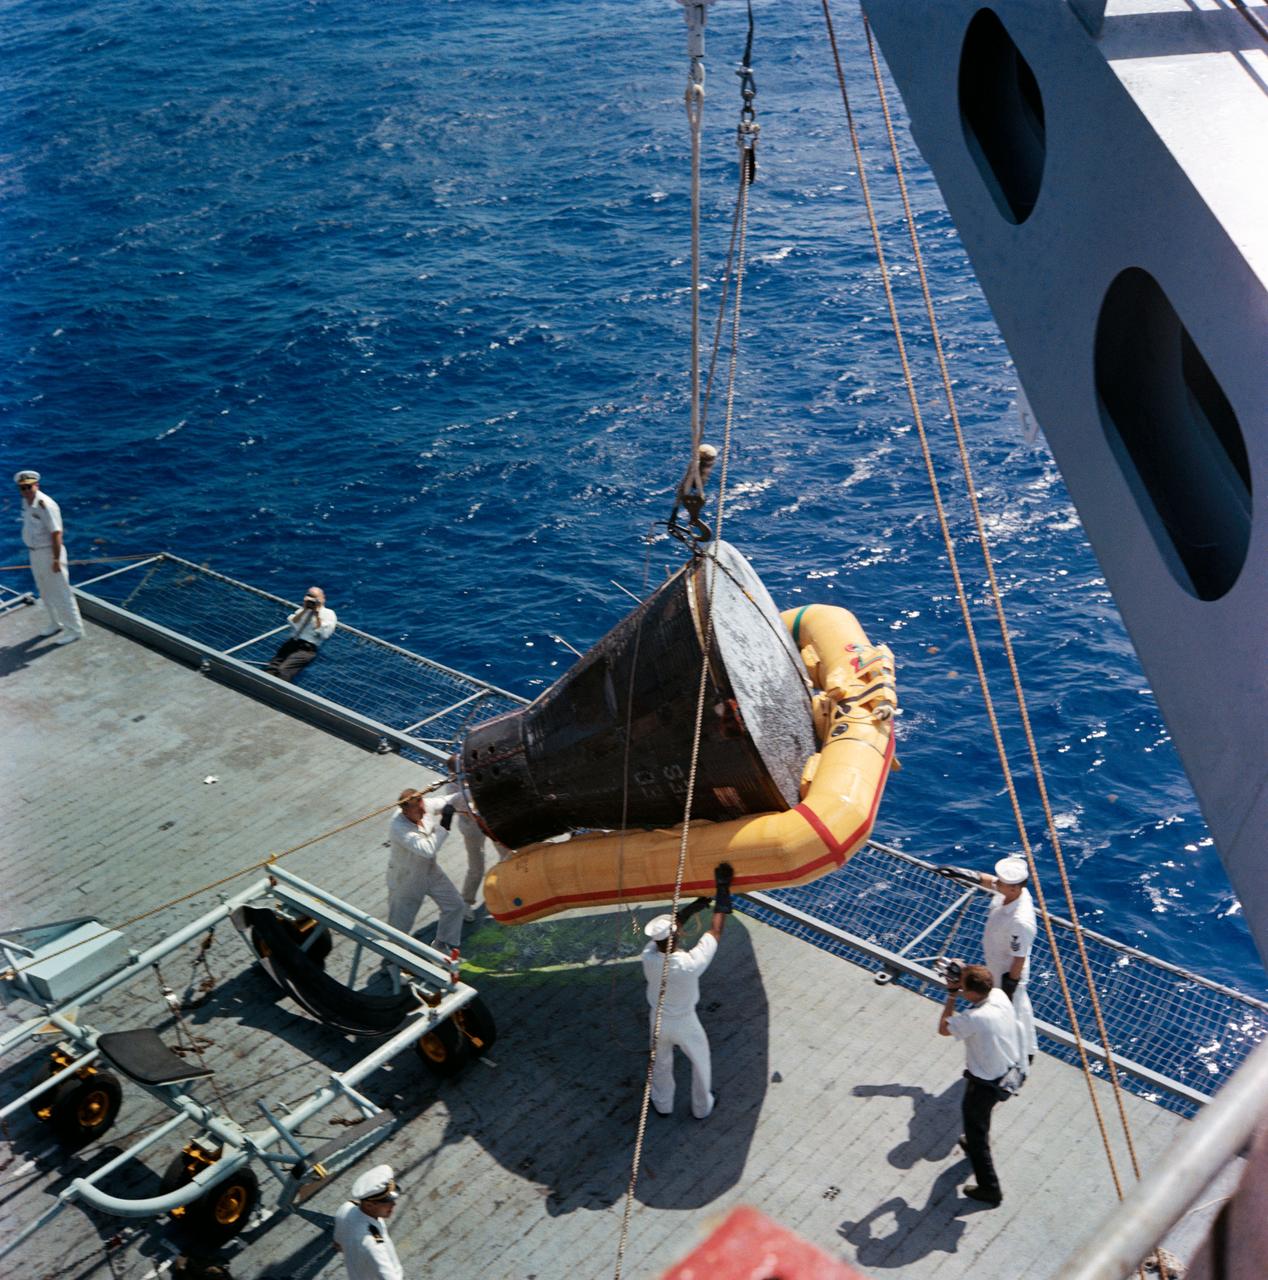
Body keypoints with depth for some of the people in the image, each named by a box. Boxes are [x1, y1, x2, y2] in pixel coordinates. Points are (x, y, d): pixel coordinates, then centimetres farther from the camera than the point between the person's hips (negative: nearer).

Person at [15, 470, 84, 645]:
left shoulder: (45, 505, -23)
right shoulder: (26, 502, 4)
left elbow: (56, 533, -24)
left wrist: (56, 560, -24)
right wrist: (33, 552, 17)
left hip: (50, 553, -9)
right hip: (35, 553, 9)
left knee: (60, 593, -1)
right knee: (45, 592, 21)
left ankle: (74, 630, 8)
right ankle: (56, 623, 38)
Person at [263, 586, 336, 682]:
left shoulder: (329, 613, 10)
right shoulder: (303, 609, 24)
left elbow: (323, 634, -4)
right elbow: (292, 623, 9)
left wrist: (317, 614, -5)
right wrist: (304, 610, 2)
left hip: (307, 648, -5)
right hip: (291, 642, 5)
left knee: (283, 671, -29)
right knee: (271, 668, -20)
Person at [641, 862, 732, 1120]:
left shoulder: (648, 957, -28)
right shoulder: (691, 964, -38)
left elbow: (673, 924, -11)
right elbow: (716, 931, -27)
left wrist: (698, 903, -4)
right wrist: (722, 889, -23)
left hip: (659, 1020, 3)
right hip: (685, 1023, -3)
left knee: (661, 1062, 29)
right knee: (701, 1062, 26)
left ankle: (662, 1104, 50)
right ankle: (702, 1107, 46)